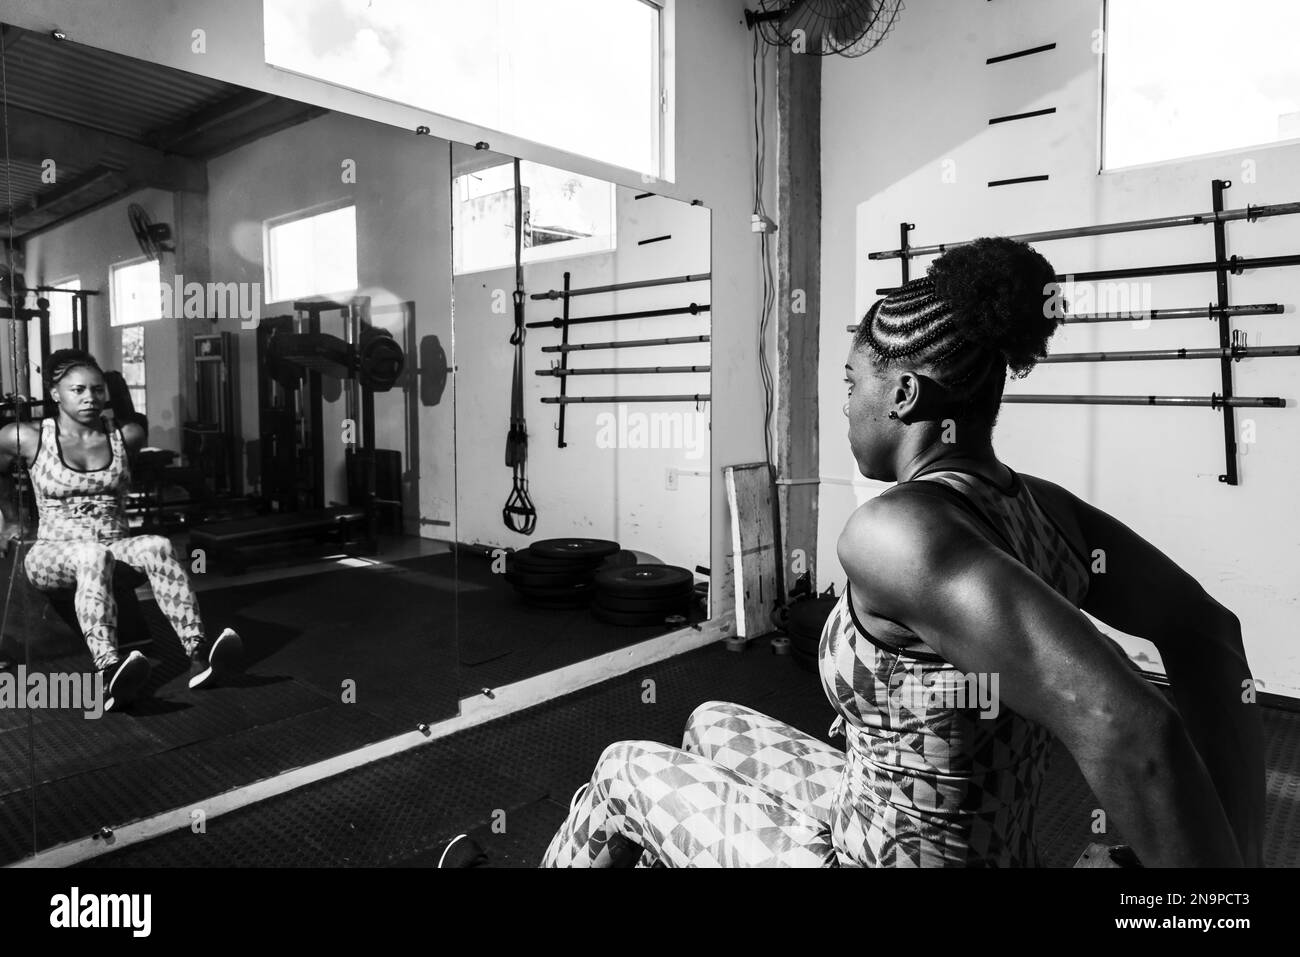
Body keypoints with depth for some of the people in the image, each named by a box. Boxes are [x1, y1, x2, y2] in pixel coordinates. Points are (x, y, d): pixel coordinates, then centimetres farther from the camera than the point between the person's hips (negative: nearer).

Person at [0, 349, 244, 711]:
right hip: (52, 552, -2)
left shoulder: (126, 436, 7)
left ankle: (199, 654, -48)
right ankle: (109, 672, -58)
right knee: (92, 555, -39)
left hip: (115, 545, 2)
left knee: (157, 546, -33)